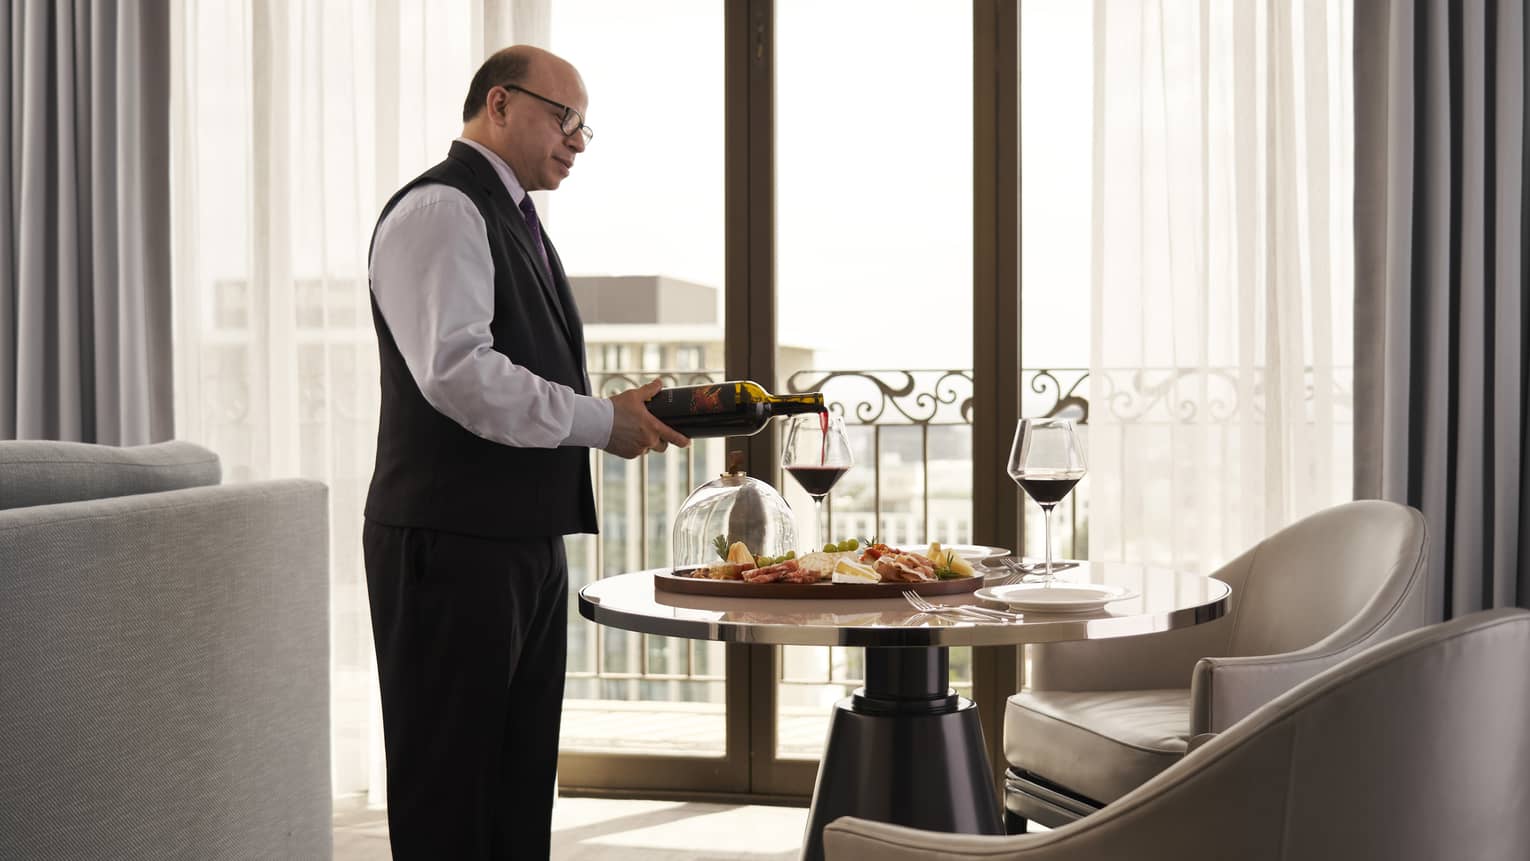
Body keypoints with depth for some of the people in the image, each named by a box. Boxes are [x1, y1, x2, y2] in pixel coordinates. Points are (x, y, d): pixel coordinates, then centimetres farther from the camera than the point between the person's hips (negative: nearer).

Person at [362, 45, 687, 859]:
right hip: (454, 542, -10)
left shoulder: (511, 218, 20)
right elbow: (457, 370, -24)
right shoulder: (440, 210, -12)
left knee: (519, 782, 15)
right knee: (448, 791, -2)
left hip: (528, 540, 10)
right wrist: (601, 421, -19)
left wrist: (627, 414, 9)